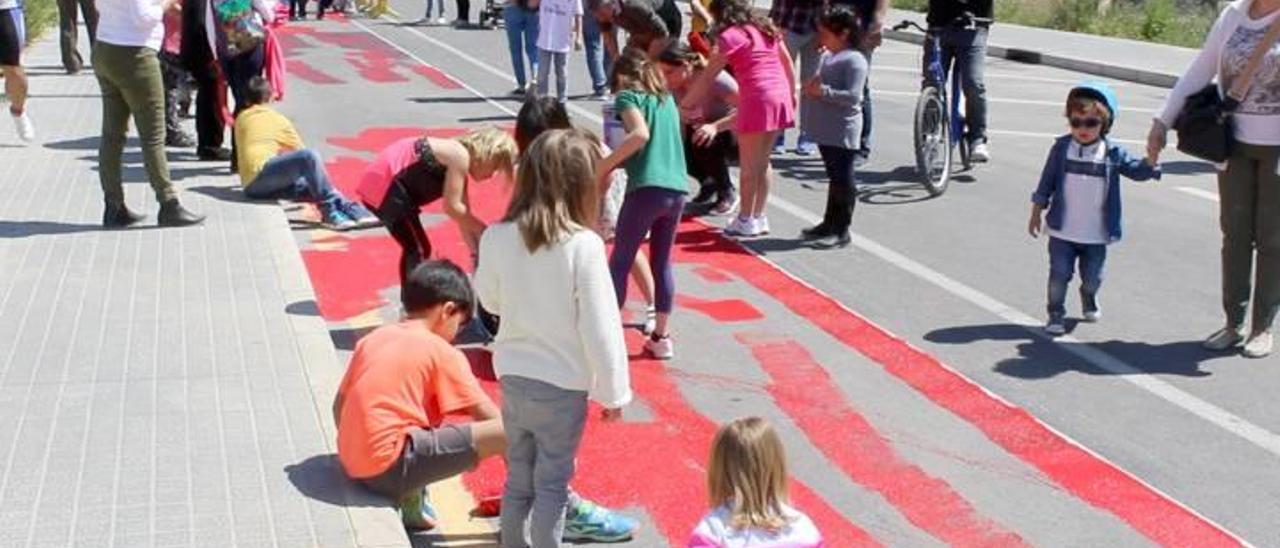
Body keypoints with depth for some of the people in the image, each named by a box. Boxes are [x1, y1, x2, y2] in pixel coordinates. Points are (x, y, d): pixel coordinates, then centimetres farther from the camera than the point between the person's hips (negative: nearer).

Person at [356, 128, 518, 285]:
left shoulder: (459, 158, 16)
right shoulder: (460, 156, -13)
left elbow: (463, 215, 18)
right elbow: (452, 207, -16)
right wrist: (483, 229, -5)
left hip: (382, 183, 10)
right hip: (386, 185, -10)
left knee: (414, 248, 18)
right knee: (420, 249, -5)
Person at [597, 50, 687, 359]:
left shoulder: (627, 96, 1)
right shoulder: (666, 98, 21)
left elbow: (640, 134, -16)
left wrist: (604, 166, -10)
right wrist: (616, 163, 20)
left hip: (647, 188, -6)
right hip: (677, 188, 6)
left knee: (620, 262, 4)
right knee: (662, 264, 16)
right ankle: (661, 337, 20)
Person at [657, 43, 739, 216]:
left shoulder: (715, 79, -30)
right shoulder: (674, 85, -13)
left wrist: (715, 127, -48)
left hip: (732, 133, -5)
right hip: (699, 130, 5)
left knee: (705, 142, -35)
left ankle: (728, 193, -9)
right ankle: (709, 183, 8)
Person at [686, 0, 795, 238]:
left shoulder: (730, 36, -4)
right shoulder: (767, 28, 17)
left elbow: (707, 77, -5)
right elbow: (788, 63, 18)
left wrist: (683, 105, 0)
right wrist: (792, 95, 24)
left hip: (758, 99, -7)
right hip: (781, 97, 7)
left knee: (749, 165, 2)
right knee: (762, 161, 15)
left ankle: (746, 220, 7)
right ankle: (759, 217, 18)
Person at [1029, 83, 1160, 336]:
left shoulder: (1113, 154, -5)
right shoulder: (1062, 149, -5)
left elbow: (1138, 171, -7)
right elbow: (1046, 183, 1)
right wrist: (1036, 213, 2)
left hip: (1096, 235, 1)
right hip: (1062, 232, -1)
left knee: (1093, 277, 14)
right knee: (1059, 275, 0)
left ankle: (1089, 297, 46)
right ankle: (1056, 314, 16)